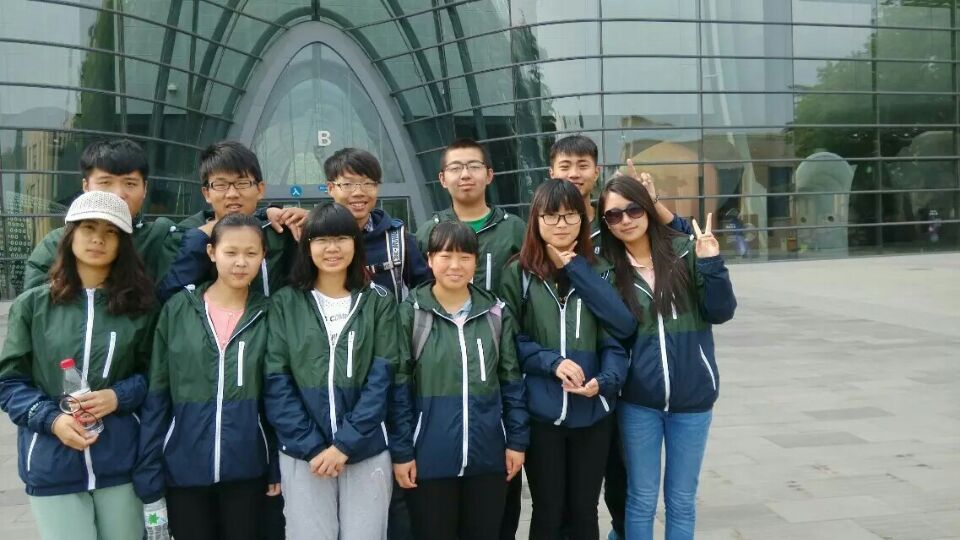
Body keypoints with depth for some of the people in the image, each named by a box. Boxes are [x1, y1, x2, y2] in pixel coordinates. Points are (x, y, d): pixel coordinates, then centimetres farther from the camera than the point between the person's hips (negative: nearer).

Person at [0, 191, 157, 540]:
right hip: (52, 466, -1)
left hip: (120, 462, 1)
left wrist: (118, 396, -11)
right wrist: (52, 419, -13)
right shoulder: (33, 304, 2)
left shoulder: (139, 306, 4)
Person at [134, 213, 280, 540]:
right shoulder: (178, 309, -3)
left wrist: (278, 467, 2)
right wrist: (148, 473, -4)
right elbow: (156, 396, -1)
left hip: (246, 469, 1)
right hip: (183, 468, 0)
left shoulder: (267, 315, -1)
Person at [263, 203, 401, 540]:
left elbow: (381, 379, -3)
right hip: (303, 454, 0)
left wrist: (344, 443, -11)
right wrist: (311, 446, -11)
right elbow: (276, 382, -2)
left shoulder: (379, 302, 2)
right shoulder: (285, 304, 2)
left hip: (367, 452, 0)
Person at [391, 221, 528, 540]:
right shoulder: (410, 313, -4)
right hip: (429, 457, -2)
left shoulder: (496, 313, 4)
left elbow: (512, 380, 7)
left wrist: (517, 440, 3)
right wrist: (401, 450, -8)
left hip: (488, 454, 3)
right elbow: (398, 386, -5)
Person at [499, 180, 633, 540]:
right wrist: (552, 362, -16)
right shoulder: (518, 273, -2)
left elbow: (622, 329, -6)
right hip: (541, 412, -2)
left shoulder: (598, 271, 4)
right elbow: (511, 339, -4)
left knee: (584, 511, 15)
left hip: (593, 411, 2)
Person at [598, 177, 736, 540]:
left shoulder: (685, 251, -3)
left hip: (692, 395, 1)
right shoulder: (607, 267, -4)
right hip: (638, 400, 0)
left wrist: (711, 265, -18)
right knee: (641, 499, 11)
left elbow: (721, 313, -4)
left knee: (682, 500, 14)